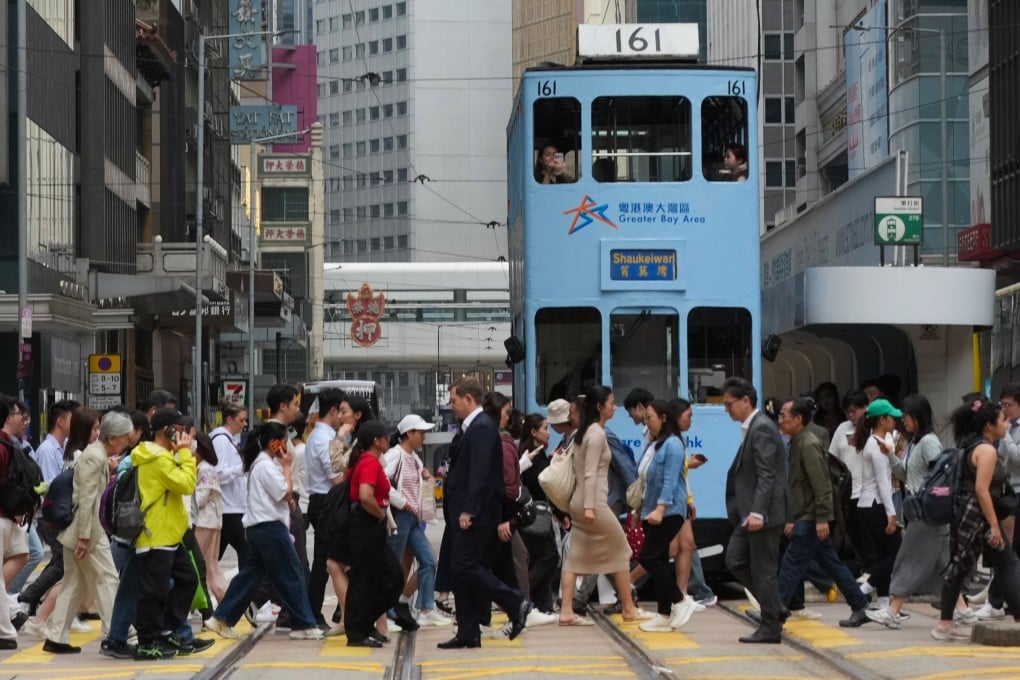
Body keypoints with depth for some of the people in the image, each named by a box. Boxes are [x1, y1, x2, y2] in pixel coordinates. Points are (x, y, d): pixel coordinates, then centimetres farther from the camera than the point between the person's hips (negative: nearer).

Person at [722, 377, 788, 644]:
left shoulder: (762, 429, -15)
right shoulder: (752, 428, 15)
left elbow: (766, 475, -22)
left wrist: (757, 512, -27)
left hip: (764, 514, -10)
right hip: (751, 512, 10)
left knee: (763, 570, -3)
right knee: (735, 561, 11)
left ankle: (770, 628, 6)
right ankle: (775, 609, 18)